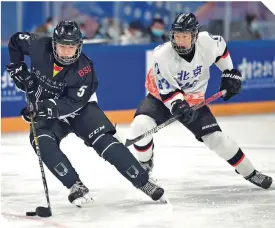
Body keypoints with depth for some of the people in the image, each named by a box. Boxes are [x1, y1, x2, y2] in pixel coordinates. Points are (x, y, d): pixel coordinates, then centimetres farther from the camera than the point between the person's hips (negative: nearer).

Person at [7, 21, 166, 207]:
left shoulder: (84, 69, -27)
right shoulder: (39, 47, -20)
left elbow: (71, 104, -28)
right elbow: (16, 40, 0)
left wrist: (45, 108, -40)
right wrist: (18, 69, -8)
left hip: (80, 108, -2)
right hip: (46, 110, 2)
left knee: (104, 141, -20)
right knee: (43, 143, -27)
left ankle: (143, 181, -13)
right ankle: (76, 187, -22)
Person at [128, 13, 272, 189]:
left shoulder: (207, 42, -22)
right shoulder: (162, 55, -29)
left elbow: (221, 49, 4)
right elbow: (166, 89, -25)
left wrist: (230, 73, 5)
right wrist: (178, 104, -42)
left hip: (193, 100, 2)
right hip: (161, 97, -2)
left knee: (217, 139, -5)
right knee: (141, 125, -27)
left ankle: (249, 172, 14)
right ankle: (145, 164, 1)